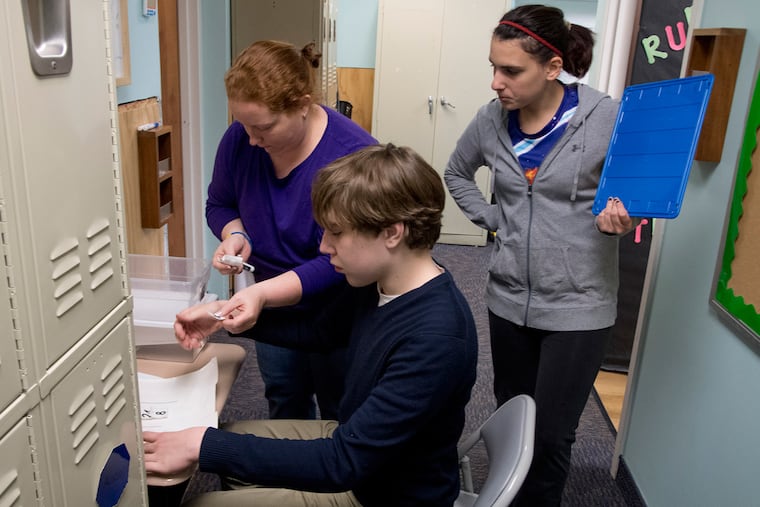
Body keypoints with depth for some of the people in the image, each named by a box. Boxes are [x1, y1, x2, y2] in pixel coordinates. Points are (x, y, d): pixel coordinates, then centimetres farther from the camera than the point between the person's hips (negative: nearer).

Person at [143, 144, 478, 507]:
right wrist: (235, 316, -5)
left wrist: (203, 445, -31)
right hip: (356, 439, 7)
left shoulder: (435, 340, -35)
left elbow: (344, 462, -34)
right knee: (227, 439, 18)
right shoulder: (378, 282, -9)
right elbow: (320, 330, 9)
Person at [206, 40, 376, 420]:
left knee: (340, 418, 17)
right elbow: (219, 204, 5)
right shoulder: (239, 139, -13)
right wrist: (235, 235, -17)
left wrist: (262, 293, -42)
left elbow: (337, 261, -31)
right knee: (284, 410, 25)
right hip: (273, 315, 5)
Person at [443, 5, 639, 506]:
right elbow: (456, 173, 16)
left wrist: (621, 220, -25)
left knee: (551, 435, 7)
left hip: (577, 306, -4)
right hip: (508, 299, 4)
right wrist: (491, 218, 2)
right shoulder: (491, 119, -3)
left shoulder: (607, 118, -15)